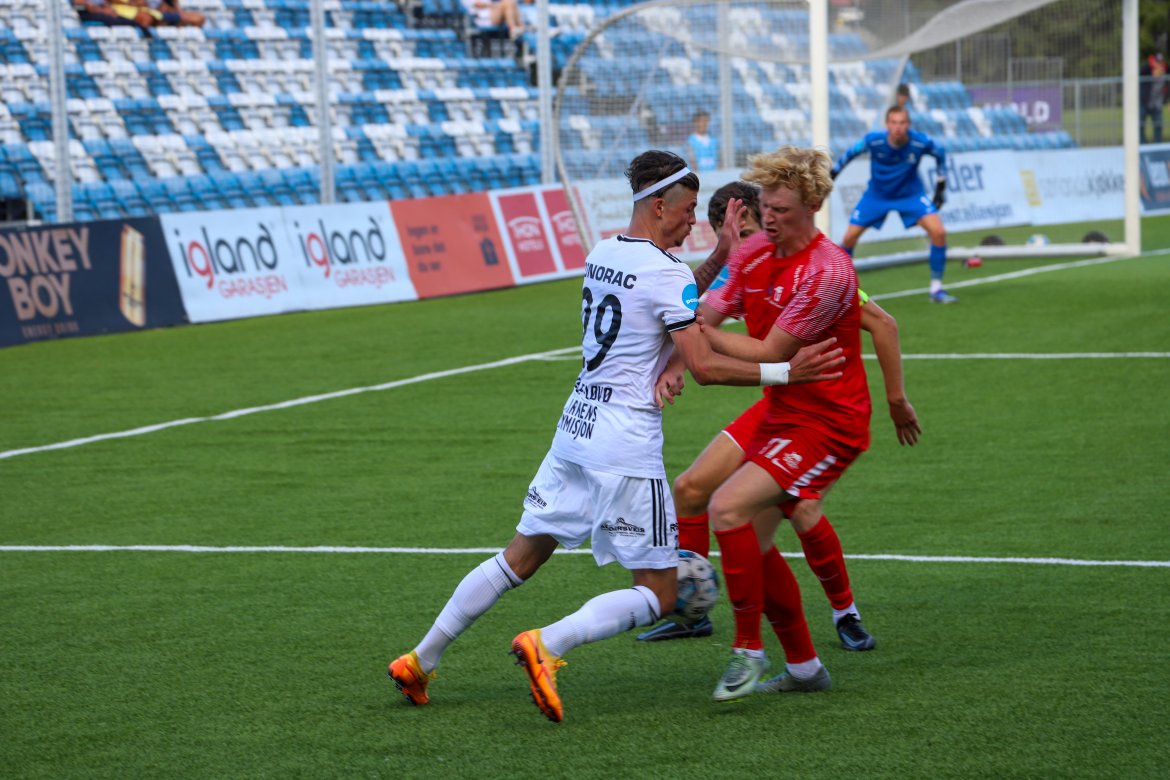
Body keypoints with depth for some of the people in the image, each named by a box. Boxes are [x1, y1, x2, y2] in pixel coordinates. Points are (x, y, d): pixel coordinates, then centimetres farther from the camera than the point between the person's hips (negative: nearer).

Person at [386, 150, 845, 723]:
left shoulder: (600, 256, 12)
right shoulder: (666, 272, -12)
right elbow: (705, 367, -16)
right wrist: (784, 372, -15)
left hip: (575, 432, 8)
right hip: (626, 447, -8)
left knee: (519, 558, 18)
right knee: (657, 595, -1)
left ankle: (420, 661, 18)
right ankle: (546, 645, -20)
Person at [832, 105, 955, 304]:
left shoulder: (921, 142, -25)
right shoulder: (873, 140, -26)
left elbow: (940, 154, -2)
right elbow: (851, 152, -4)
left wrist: (940, 188, 0)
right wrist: (833, 172, 5)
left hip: (910, 194, 0)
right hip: (877, 195, 1)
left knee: (938, 232, -20)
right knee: (850, 237, -3)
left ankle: (936, 288, -6)